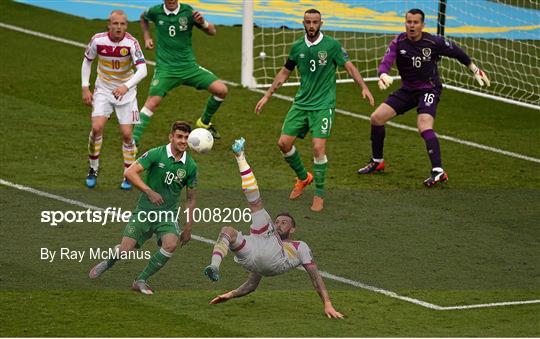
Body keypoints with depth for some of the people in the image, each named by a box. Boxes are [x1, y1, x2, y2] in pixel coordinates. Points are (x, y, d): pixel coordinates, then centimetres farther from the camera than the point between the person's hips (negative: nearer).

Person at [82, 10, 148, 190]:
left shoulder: (131, 43, -21)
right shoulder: (98, 40, -14)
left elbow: (142, 70, -28)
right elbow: (87, 61, 4)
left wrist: (126, 86, -44)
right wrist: (85, 88, -1)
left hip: (126, 92, -1)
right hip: (103, 90, 1)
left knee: (126, 134, -6)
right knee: (97, 127, -17)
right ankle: (93, 170, 4)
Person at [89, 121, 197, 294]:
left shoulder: (190, 166, 1)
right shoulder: (156, 154, -9)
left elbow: (191, 199, 11)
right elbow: (130, 172, -18)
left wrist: (188, 228, 9)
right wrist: (149, 191, -27)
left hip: (168, 215, 2)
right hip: (145, 210, -2)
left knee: (171, 244, -28)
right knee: (125, 250, -9)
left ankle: (141, 281, -9)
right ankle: (109, 262, 30)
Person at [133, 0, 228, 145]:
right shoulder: (156, 12, -2)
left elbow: (212, 32, 0)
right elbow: (143, 17, 23)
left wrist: (202, 22, -21)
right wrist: (147, 37, 11)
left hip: (189, 66, 2)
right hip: (166, 68, -2)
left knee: (221, 90, -8)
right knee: (153, 101, -21)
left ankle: (204, 122, 17)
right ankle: (134, 140, -14)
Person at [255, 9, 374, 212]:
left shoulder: (331, 45, -7)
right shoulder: (297, 47, 6)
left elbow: (349, 66, -7)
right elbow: (284, 73, 17)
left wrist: (364, 87, -21)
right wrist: (267, 96, 17)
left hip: (323, 105, -5)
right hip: (301, 103, 5)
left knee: (318, 147, -16)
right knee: (284, 143, -2)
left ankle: (319, 195, -1)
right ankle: (303, 178, 25)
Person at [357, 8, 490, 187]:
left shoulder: (434, 42, -15)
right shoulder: (398, 43, -10)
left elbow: (456, 52, 2)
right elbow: (386, 62, -24)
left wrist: (475, 70, 12)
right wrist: (383, 75, -48)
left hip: (429, 90, -4)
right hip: (407, 90, 4)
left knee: (424, 126, -28)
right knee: (376, 118, -1)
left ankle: (438, 171, -31)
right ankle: (377, 162, 19)